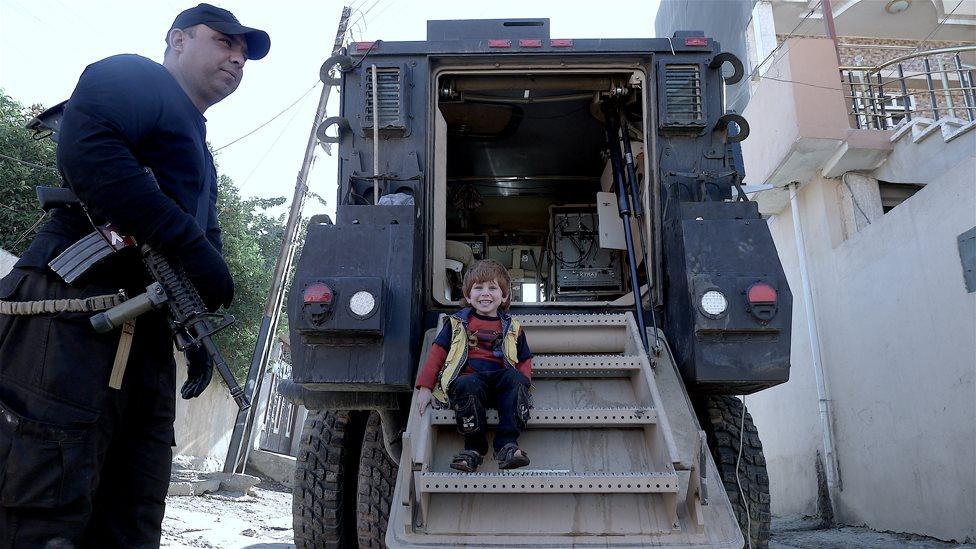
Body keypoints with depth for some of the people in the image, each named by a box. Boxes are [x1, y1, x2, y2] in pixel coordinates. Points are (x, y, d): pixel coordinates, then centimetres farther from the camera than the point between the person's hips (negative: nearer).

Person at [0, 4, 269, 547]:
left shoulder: (200, 152, 29)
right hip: (73, 314, -9)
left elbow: (206, 244, 26)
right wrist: (190, 242, -18)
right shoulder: (134, 77, 4)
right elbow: (84, 149, -17)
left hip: (148, 336, 9)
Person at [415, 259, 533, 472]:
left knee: (515, 379, -31)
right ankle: (474, 446, -20)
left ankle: (507, 444, -30)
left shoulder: (512, 328, 21)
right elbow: (437, 353, 12)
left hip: (500, 382, 2)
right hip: (466, 379, -1)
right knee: (469, 385, -36)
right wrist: (425, 387, 1)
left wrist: (522, 383, -3)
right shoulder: (458, 323, 17)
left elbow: (524, 361, 19)